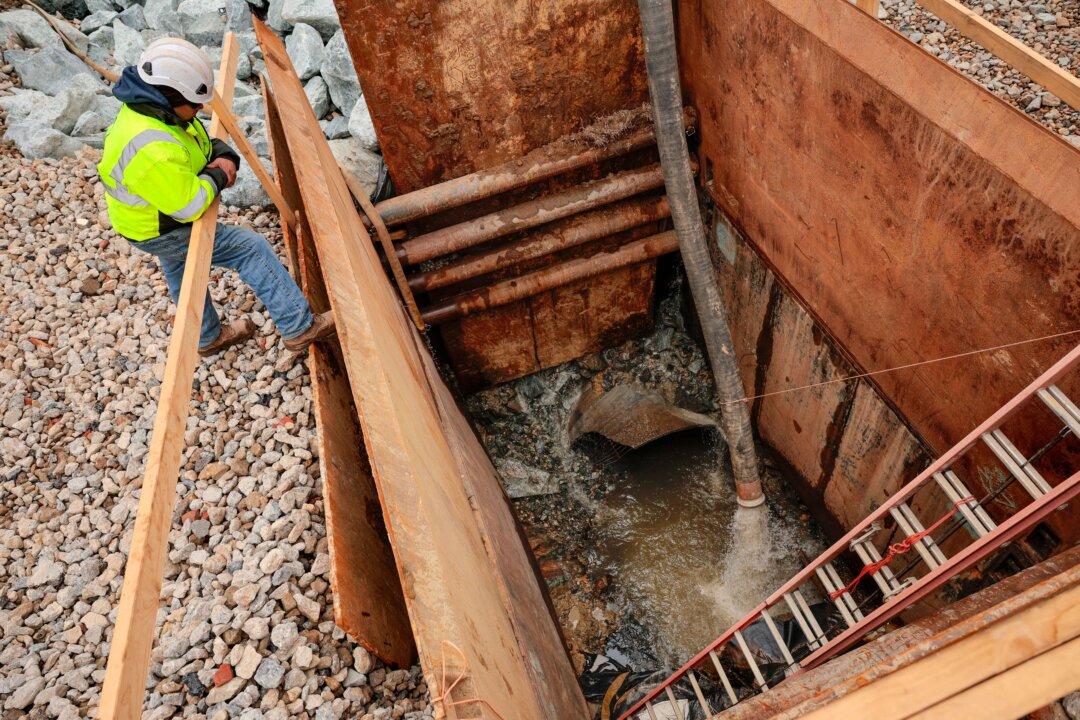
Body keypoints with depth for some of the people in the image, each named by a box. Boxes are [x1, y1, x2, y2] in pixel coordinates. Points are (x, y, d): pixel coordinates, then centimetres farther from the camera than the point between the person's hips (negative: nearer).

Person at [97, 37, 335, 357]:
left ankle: (209, 337, 53)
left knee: (181, 274, 28)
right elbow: (189, 206, -34)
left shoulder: (150, 107, -10)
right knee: (252, 248, -11)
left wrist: (224, 156, -13)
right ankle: (298, 327, -6)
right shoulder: (153, 151, -40)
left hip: (166, 211, 10)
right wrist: (217, 178, -19)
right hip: (162, 232, -10)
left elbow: (201, 138, 5)